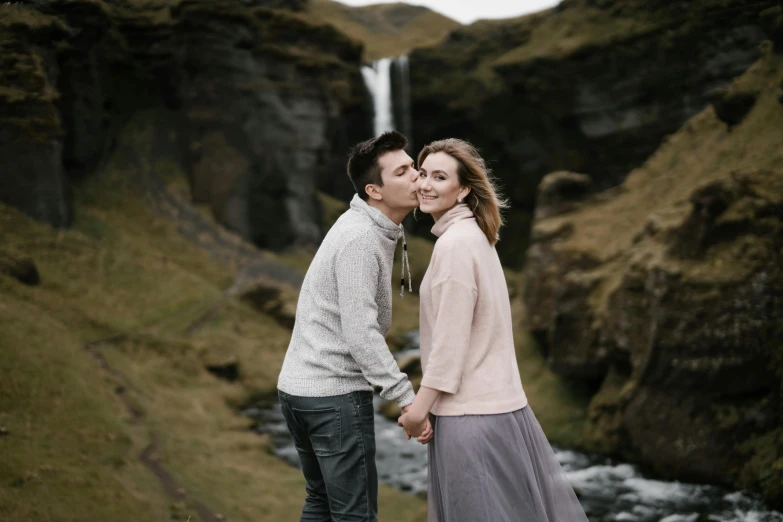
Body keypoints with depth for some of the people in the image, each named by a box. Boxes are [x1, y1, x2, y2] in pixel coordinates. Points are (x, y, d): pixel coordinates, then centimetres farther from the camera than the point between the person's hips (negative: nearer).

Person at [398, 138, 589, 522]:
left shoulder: (455, 243, -17)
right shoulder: (474, 235, 12)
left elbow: (451, 336, -19)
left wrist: (420, 405, -14)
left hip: (471, 412, -9)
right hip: (495, 400, 9)